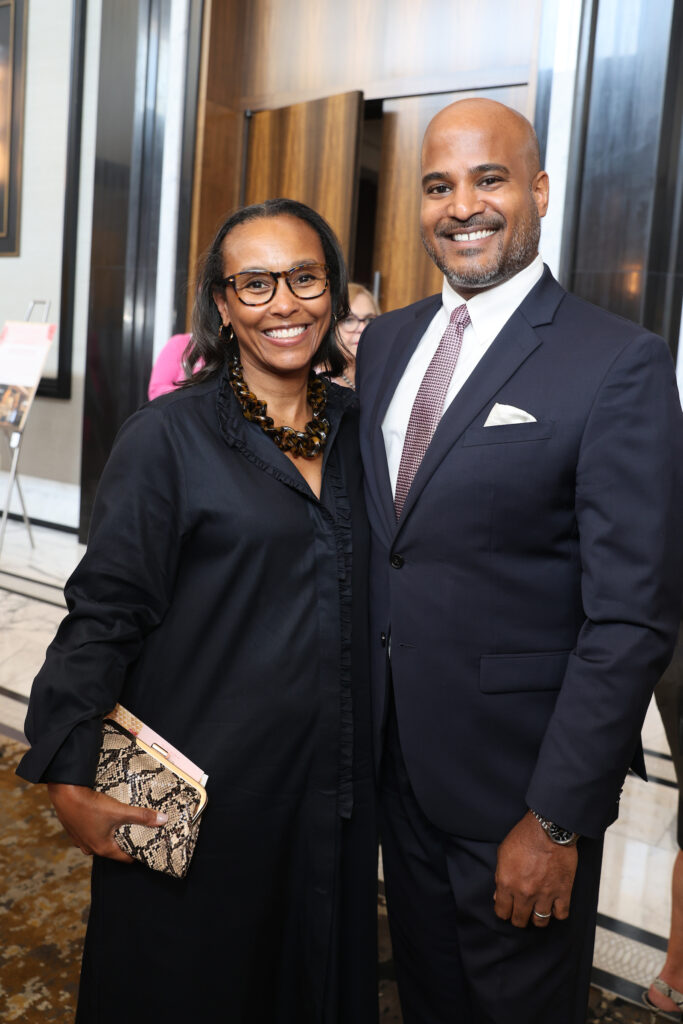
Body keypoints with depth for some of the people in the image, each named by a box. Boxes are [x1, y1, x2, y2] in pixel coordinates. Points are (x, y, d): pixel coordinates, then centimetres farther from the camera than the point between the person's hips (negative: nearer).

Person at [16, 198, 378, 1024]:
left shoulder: (356, 426, 4)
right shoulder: (168, 436, -11)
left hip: (334, 791, 5)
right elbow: (105, 614, -12)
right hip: (203, 794, -4)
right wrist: (68, 778, -13)